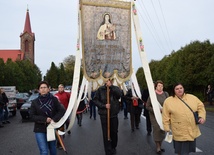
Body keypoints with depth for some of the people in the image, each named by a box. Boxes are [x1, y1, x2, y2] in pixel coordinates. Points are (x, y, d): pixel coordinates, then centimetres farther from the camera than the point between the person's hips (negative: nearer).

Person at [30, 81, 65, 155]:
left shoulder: (54, 99, -3)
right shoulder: (35, 102, 0)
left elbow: (62, 111, -6)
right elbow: (33, 116, -4)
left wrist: (54, 120, -18)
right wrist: (45, 119, -17)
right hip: (40, 130, -1)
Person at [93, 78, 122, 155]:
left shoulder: (115, 88, 2)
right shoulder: (100, 89, -1)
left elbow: (119, 94, -18)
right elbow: (95, 100, -2)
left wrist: (111, 86, -20)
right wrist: (104, 105, -14)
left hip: (114, 114, 1)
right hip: (104, 114, -1)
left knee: (114, 132, 12)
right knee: (106, 133, 2)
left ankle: (113, 148, 35)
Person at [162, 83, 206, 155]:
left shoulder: (192, 98, 3)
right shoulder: (168, 101, -5)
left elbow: (200, 106, 11)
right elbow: (166, 116, -3)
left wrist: (202, 116, -4)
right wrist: (167, 127, -4)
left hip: (192, 131, 3)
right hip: (179, 132, -3)